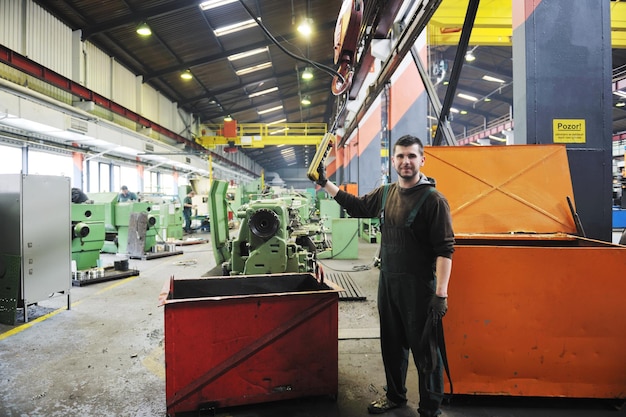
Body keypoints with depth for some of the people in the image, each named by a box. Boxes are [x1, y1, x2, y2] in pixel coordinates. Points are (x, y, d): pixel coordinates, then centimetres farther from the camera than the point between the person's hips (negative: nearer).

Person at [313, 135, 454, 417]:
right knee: (391, 344, 21)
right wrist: (324, 183, 17)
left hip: (418, 285, -6)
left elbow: (445, 250, -16)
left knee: (425, 351, 5)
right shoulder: (385, 193, 6)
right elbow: (357, 206, 20)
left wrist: (441, 294, -21)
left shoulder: (433, 200, -14)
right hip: (387, 281, 7)